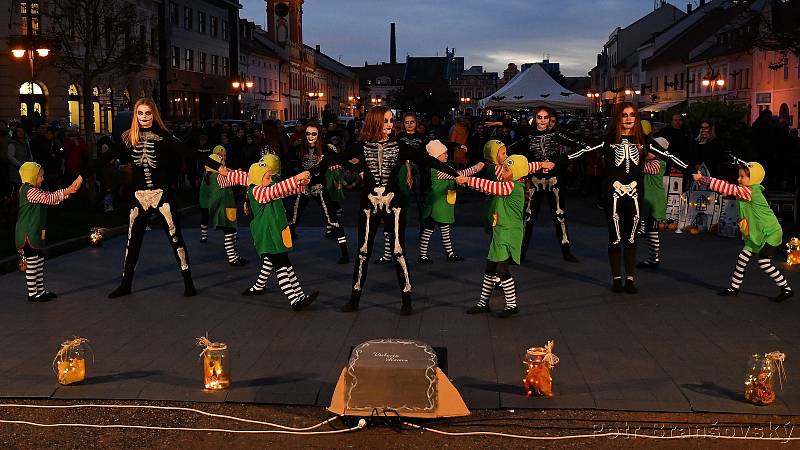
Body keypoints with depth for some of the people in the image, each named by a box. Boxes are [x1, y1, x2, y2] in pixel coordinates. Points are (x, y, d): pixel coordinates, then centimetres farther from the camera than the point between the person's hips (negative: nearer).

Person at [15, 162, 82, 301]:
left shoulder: (34, 190, 15)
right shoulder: (30, 191, -17)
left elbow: (50, 196, 11)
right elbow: (49, 198, -24)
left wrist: (70, 189, 1)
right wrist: (68, 191, -21)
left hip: (35, 233, 10)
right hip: (28, 234, -10)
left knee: (40, 261, 15)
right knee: (32, 263, -3)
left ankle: (40, 290, 23)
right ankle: (32, 293, 4)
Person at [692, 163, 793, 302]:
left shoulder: (750, 191, -23)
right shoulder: (749, 191, 7)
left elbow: (728, 188, -29)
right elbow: (730, 190, 8)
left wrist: (703, 179, -30)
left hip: (771, 233, -10)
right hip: (758, 233, 10)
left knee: (763, 262, -15)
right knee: (743, 256, 8)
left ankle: (786, 290, -2)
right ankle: (734, 287, 17)